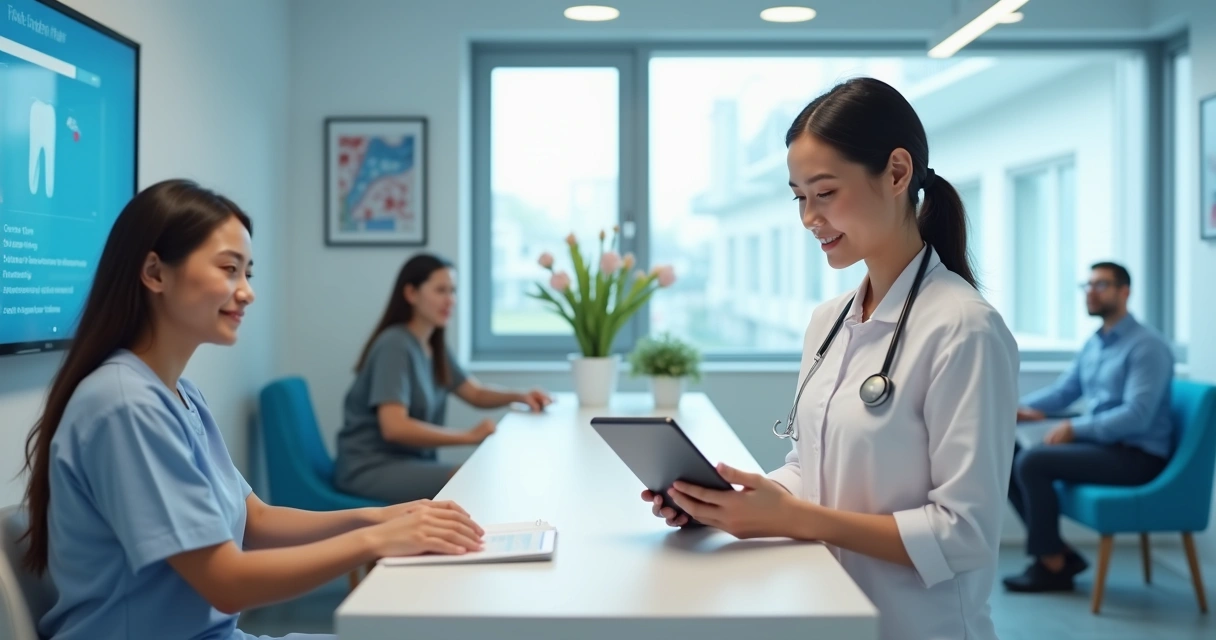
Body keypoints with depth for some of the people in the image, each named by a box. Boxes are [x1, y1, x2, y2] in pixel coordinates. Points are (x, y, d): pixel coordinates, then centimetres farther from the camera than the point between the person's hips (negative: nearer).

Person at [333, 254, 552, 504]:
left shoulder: (435, 346, 9)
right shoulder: (395, 345, -17)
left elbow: (476, 393, 17)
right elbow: (394, 428, -26)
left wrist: (519, 396, -3)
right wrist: (469, 436, -24)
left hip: (413, 461, 9)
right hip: (371, 468, -9)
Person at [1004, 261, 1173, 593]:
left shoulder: (1147, 345, -12)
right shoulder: (1093, 344, 13)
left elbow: (1136, 415, -22)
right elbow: (1062, 391, 16)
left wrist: (1074, 428, -24)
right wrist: (1020, 407, -4)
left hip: (1136, 456, -9)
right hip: (1098, 444, 9)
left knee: (1031, 462, -25)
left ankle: (1052, 565, -12)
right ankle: (1058, 553, 1)